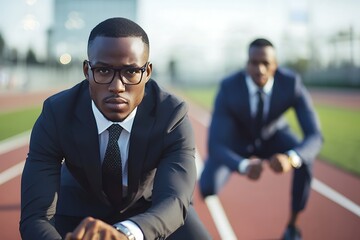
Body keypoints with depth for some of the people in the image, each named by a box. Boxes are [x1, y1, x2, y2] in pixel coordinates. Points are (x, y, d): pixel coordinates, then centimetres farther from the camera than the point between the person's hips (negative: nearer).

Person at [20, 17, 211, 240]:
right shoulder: (56, 114, -28)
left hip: (151, 206, 0)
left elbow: (173, 203, -42)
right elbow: (35, 216, -33)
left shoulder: (172, 115, -30)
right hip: (81, 208, 0)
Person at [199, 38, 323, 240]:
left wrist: (290, 158, -58)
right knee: (208, 188, -22)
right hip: (237, 139, -1)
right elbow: (215, 145, -38)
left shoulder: (292, 83, -32)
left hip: (273, 136, 1)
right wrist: (244, 166, -59)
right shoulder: (228, 88, -35)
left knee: (304, 158, -32)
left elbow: (315, 137, -35)